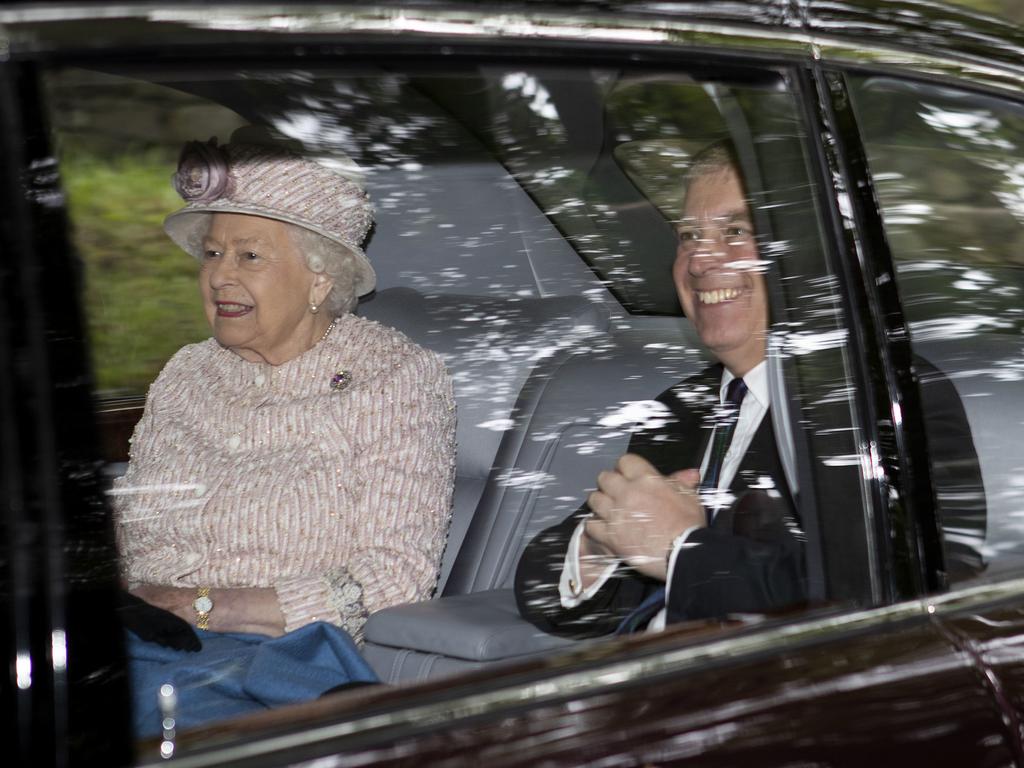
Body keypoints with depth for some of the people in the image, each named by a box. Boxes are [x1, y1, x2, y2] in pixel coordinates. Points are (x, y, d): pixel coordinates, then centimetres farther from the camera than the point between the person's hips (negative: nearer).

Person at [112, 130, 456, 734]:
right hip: (146, 640, 5)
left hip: (287, 657, -5)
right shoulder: (187, 377, 17)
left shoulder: (399, 379, 1)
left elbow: (394, 581, -8)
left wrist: (204, 606, -14)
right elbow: (122, 534, 17)